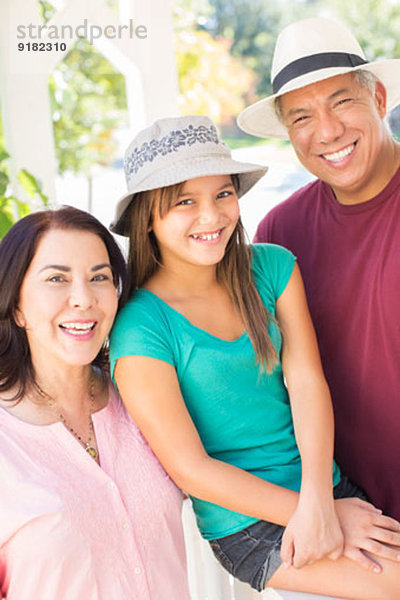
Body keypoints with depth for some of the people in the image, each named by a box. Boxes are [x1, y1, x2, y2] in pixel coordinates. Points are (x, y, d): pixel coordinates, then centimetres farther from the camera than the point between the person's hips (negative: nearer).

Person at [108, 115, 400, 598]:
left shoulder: (272, 267, 0)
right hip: (247, 527, -5)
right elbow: (191, 469, -13)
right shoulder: (140, 330, -15)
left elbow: (307, 381, -6)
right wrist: (317, 510, -15)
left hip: (324, 482, 5)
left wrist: (318, 503, -20)